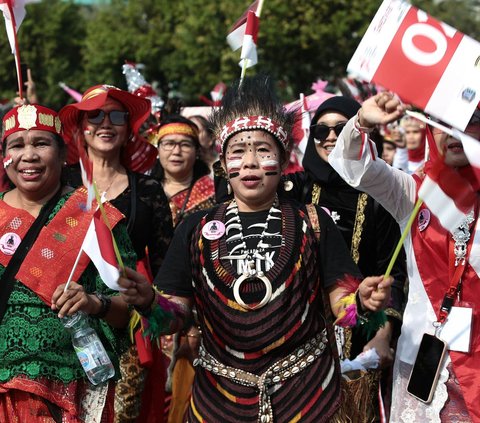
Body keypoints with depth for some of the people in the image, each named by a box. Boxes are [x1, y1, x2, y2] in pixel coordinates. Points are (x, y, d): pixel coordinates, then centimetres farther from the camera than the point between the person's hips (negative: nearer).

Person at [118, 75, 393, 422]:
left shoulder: (313, 223, 1)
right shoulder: (196, 228, 4)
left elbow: (340, 305, -2)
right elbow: (175, 315, 2)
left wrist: (363, 300, -24)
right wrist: (149, 303, -19)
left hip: (306, 393, -1)